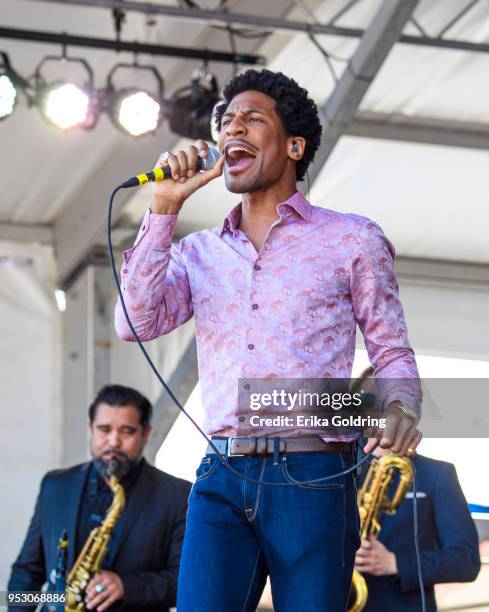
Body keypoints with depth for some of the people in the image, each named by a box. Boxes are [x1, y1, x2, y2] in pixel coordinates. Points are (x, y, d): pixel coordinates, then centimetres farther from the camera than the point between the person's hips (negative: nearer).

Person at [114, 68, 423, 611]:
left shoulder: (352, 239, 11)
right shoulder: (198, 253, 19)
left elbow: (392, 353, 9)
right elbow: (136, 323, 3)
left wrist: (400, 408, -14)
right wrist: (164, 208, 3)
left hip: (312, 479, -2)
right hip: (220, 480, 2)